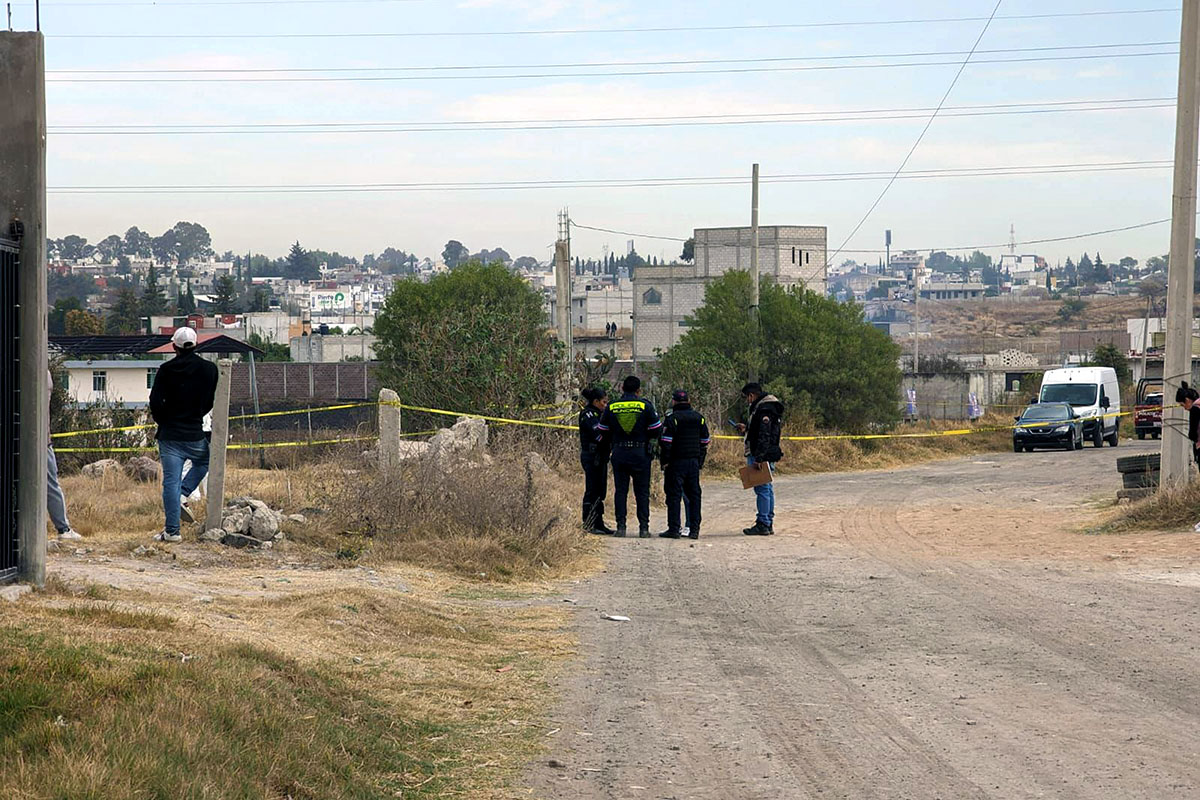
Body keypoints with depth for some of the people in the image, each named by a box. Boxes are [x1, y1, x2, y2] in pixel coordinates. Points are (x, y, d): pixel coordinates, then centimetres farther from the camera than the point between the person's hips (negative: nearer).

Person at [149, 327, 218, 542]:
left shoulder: (166, 370, -4)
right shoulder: (209, 369, 0)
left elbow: (155, 401, -9)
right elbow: (211, 402, 4)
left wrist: (164, 422, 8)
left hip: (169, 435, -1)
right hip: (195, 434, 1)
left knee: (171, 481, 0)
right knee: (203, 462, 29)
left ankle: (172, 530, -2)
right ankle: (182, 495, 7)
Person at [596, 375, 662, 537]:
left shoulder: (611, 407, 2)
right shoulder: (645, 406, -4)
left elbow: (603, 431, 7)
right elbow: (656, 430, -4)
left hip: (619, 455, 1)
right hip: (640, 454, -1)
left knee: (620, 491, 7)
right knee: (642, 492, 5)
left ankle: (621, 527, 3)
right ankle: (644, 527, 2)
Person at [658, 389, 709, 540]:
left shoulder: (672, 419, -8)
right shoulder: (699, 418, 11)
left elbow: (666, 443, -12)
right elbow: (704, 443, 14)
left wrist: (665, 462, -4)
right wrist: (700, 462, 19)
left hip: (676, 462, -5)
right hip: (694, 462, 5)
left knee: (674, 495, -1)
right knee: (693, 495, 8)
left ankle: (674, 529, -3)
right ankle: (694, 529, 6)